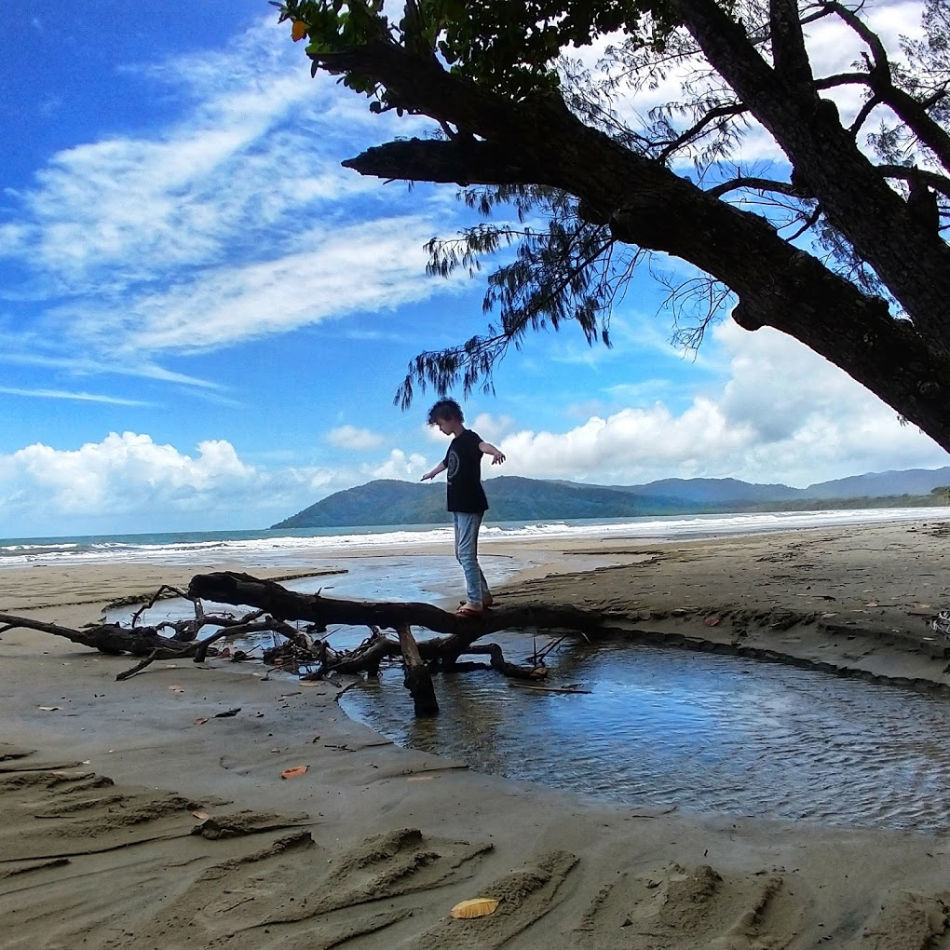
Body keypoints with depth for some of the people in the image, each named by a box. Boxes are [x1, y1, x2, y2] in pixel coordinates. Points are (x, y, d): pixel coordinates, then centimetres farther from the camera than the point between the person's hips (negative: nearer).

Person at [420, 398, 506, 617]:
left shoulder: (469, 437, -11)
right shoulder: (455, 443, 17)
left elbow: (483, 445, -36)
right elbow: (446, 463, 39)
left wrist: (495, 452, -60)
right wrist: (431, 474, 59)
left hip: (470, 506, -10)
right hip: (458, 506, 10)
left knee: (466, 552, -13)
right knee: (462, 553, 13)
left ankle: (475, 602, -11)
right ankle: (483, 594, 22)